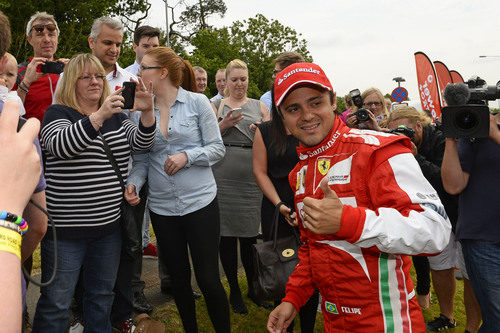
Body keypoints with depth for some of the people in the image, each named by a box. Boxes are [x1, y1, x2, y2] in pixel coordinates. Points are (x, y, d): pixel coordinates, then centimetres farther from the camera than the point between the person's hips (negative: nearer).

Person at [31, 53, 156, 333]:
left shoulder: (116, 116, 12)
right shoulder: (58, 113, -4)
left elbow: (142, 142, -2)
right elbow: (59, 145, -24)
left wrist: (147, 112, -21)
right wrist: (99, 116, -36)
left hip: (109, 225, 5)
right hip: (66, 227, -5)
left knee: (102, 296, 18)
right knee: (56, 303, 5)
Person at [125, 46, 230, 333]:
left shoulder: (197, 102, -3)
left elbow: (217, 148, -3)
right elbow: (141, 159, 9)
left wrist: (187, 156, -17)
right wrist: (134, 182, -9)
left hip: (200, 202, -3)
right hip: (162, 207, 4)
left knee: (208, 279, -2)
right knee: (179, 277, 14)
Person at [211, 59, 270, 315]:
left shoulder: (260, 107, 14)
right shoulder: (215, 106, 11)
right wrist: (224, 125, -11)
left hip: (252, 176, 1)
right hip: (223, 176, -1)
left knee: (251, 233, 4)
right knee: (227, 233, 4)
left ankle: (253, 287, 23)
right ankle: (234, 289, 20)